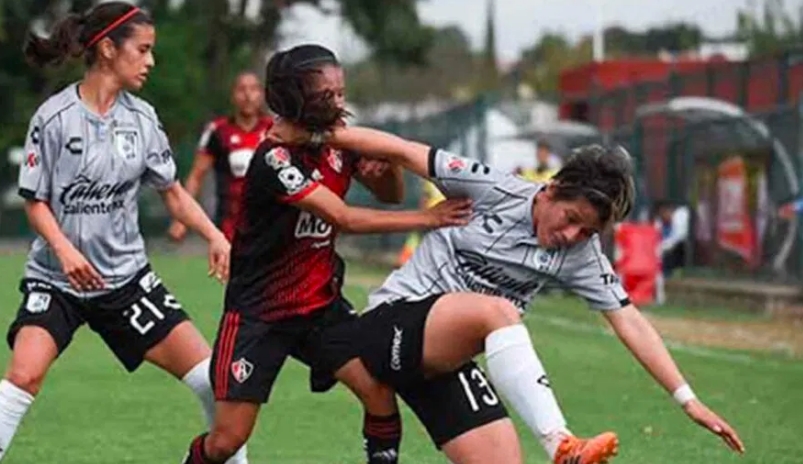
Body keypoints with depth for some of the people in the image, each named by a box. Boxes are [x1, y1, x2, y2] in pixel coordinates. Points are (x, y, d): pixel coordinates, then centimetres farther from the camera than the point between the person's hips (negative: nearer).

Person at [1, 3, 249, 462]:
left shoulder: (142, 118, 1)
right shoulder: (55, 117, -11)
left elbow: (172, 191, 9)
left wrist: (215, 236, -7)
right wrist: (64, 249, -24)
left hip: (126, 275, 4)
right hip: (57, 277, -4)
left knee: (210, 374, -2)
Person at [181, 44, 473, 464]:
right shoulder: (275, 158, -24)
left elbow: (391, 195, 10)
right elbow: (344, 218, -29)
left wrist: (386, 165, -14)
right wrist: (427, 218, -27)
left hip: (321, 304, 6)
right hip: (258, 313, -5)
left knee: (380, 392, -15)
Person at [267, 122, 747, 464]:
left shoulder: (580, 256, 1)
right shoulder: (495, 191, -10)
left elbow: (630, 322, 0)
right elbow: (402, 151, -6)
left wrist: (688, 399, -6)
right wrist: (314, 133, -9)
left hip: (447, 359, 6)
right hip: (392, 324, -6)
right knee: (497, 311, -35)